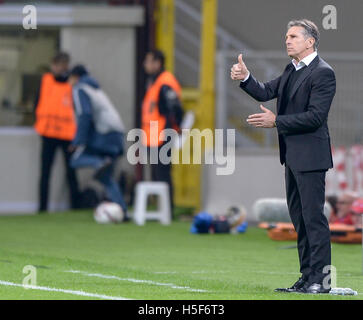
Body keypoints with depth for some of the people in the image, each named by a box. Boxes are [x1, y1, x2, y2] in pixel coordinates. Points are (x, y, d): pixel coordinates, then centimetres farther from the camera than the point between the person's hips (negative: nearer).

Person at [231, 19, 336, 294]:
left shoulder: (323, 73, -14)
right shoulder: (292, 71, 15)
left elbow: (315, 116, -20)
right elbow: (266, 92, 13)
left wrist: (276, 122, -18)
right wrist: (245, 78, -5)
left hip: (310, 157, -10)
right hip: (293, 156, 10)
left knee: (313, 217, -8)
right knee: (299, 218, 13)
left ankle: (321, 279, -5)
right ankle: (307, 278, 19)